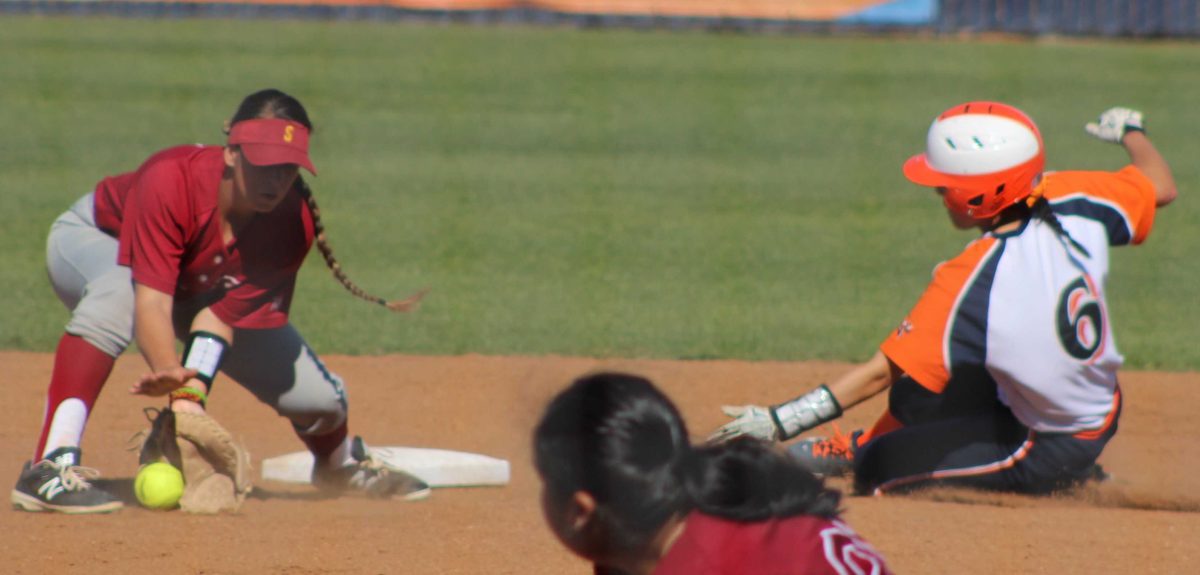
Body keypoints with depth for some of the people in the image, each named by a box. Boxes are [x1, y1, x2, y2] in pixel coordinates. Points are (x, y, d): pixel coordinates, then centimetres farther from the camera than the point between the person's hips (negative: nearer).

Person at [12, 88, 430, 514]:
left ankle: (341, 463, 37)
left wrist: (193, 392, -44)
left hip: (201, 290, 5)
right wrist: (172, 375, -63)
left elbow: (223, 314, -28)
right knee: (120, 293, -44)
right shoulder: (171, 181, -42)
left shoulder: (295, 222, -27)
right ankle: (51, 466, -48)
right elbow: (151, 302, -46)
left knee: (318, 399, -3)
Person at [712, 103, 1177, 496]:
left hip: (1049, 454, -8)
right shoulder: (1072, 202, -15)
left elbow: (882, 372, -27)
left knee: (878, 468, -5)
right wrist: (1130, 132, 25)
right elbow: (1160, 186, 3)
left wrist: (780, 420, -24)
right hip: (1103, 418, 8)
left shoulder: (968, 284, -29)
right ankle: (871, 442, 37)